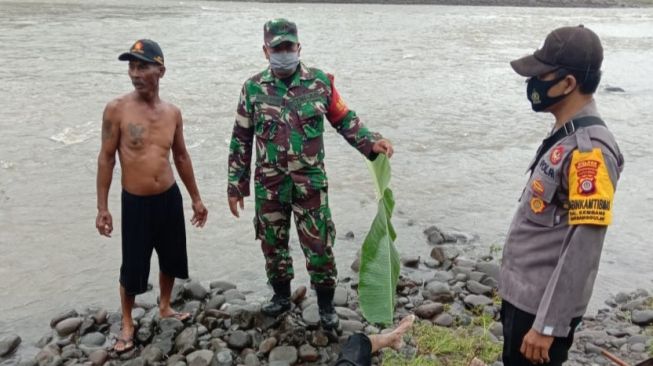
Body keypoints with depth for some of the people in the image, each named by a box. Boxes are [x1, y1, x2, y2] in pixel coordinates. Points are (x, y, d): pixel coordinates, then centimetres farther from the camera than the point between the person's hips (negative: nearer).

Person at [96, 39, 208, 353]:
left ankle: (164, 308, 41)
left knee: (171, 259, 17)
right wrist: (102, 207, -8)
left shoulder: (172, 112, 0)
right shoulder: (117, 109, -11)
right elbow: (106, 158, -6)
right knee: (132, 267, 6)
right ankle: (127, 324, 28)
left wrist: (196, 198, 12)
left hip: (170, 198, 4)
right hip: (135, 202, -4)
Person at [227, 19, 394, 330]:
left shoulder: (320, 82, -4)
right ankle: (281, 295, 36)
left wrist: (370, 142, -12)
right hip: (268, 184, 2)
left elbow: (344, 120, 5)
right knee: (272, 243, 14)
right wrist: (236, 185, 3)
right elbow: (241, 140, 4)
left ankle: (326, 303, 24)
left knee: (318, 245, 3)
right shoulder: (253, 88, -2)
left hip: (310, 182, -1)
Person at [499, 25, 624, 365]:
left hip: (542, 305, -9)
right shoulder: (564, 135, 5)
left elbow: (582, 249, -25)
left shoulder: (590, 150, -23)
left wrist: (548, 324, -22)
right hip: (521, 293, 9)